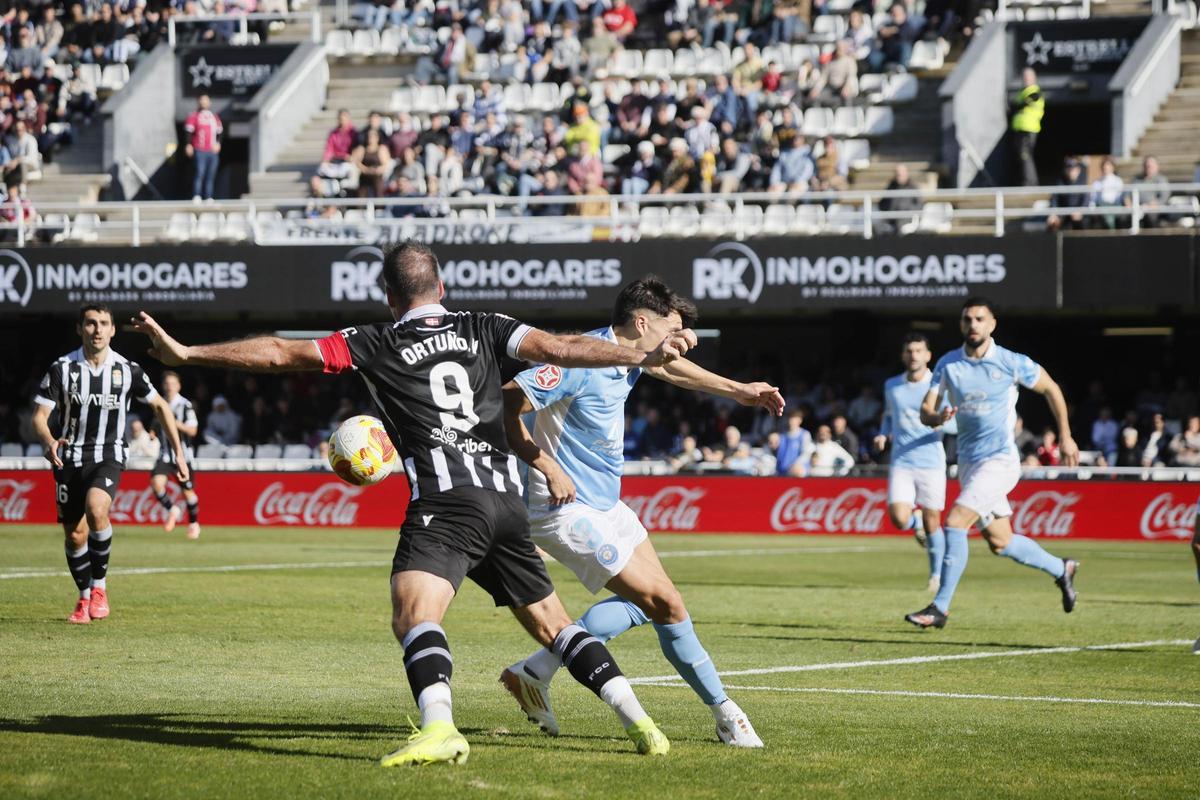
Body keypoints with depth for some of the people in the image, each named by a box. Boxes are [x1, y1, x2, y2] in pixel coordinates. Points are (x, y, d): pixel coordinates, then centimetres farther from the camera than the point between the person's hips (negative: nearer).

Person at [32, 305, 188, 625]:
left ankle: (99, 586, -12)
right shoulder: (62, 369, -5)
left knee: (96, 509, -29)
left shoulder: (127, 370, -3)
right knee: (75, 533, 1)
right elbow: (39, 417, -6)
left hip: (109, 456, -1)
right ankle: (84, 598, 24)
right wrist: (48, 442, -29)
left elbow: (160, 406, 11)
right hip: (70, 458, 1)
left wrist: (178, 452, 7)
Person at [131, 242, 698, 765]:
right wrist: (644, 357, 5)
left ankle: (438, 726, -46)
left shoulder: (375, 344, 8)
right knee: (551, 623, 17)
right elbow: (559, 348, 4)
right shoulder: (482, 329, 16)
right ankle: (639, 723, 12)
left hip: (447, 503, -5)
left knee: (413, 616, -20)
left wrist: (186, 354, 8)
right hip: (507, 501, 5)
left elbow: (280, 353, 5)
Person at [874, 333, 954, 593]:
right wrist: (883, 434, 6)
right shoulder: (892, 386, 8)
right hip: (900, 462, 2)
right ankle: (916, 523, 23)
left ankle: (937, 576, 20)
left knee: (932, 523, 2)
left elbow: (959, 424, -3)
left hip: (931, 463, -2)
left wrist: (939, 421, -24)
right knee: (899, 519, -14)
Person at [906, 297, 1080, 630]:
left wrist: (1065, 437, 9)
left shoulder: (1012, 363, -9)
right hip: (968, 461, 6)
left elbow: (1051, 389, 6)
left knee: (955, 522, -20)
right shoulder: (948, 364, 1)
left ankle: (940, 608, -16)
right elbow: (925, 412, 0)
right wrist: (938, 417, -24)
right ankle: (1061, 570, 36)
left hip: (1000, 460, -6)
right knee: (1000, 543, 12)